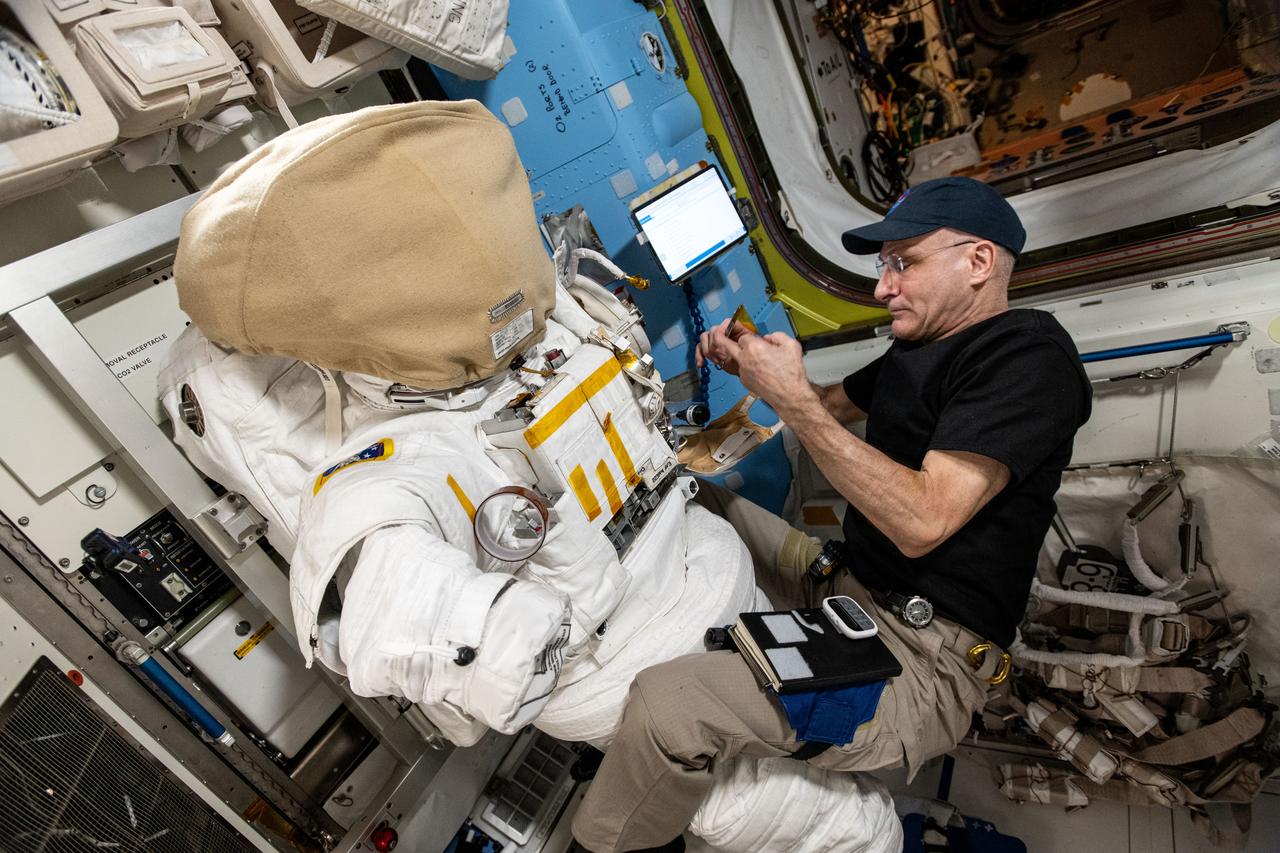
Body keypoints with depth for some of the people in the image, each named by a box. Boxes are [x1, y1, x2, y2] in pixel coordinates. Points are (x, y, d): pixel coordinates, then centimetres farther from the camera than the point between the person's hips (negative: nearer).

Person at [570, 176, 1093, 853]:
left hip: (924, 658, -10)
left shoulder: (1030, 358, -15)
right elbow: (836, 403, 28)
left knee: (664, 705, -27)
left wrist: (792, 398, -23)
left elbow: (921, 520, -26)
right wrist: (753, 365, 8)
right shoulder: (919, 346, 13)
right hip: (846, 582, 10)